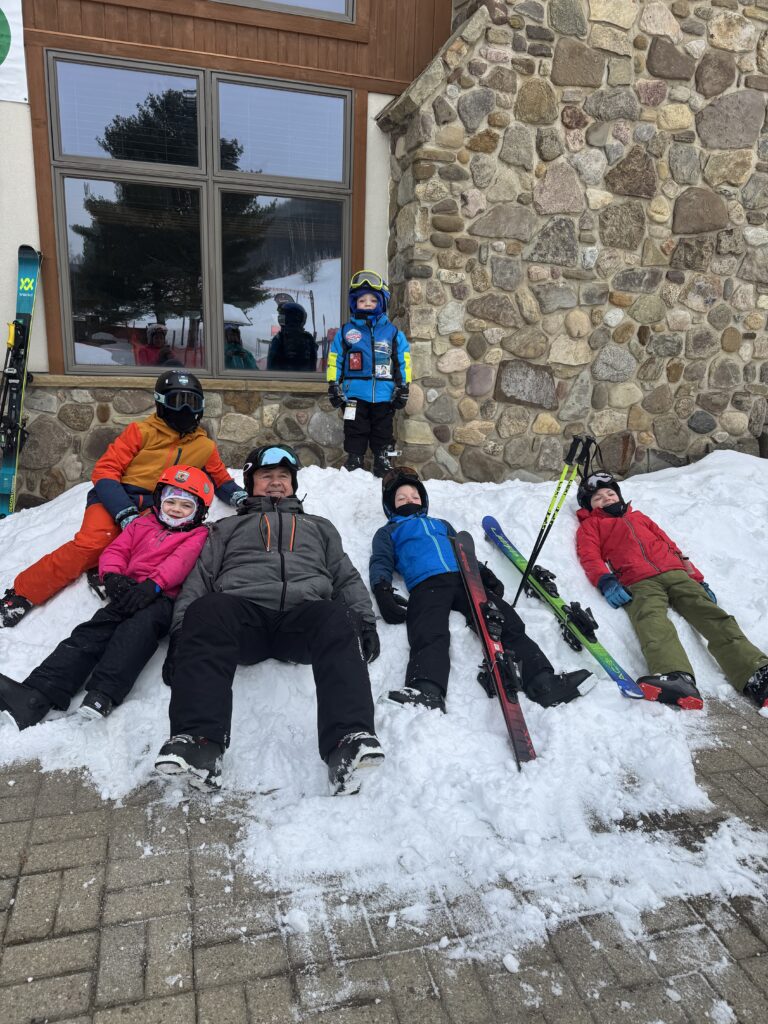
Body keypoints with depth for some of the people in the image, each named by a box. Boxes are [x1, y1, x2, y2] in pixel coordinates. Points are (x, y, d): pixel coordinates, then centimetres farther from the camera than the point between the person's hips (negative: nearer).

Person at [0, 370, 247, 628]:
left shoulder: (205, 447, 12)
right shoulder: (142, 431, 2)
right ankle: (21, 594, -19)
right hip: (117, 500, -3)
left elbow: (221, 480, 27)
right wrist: (125, 513, -19)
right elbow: (104, 471, -4)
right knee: (92, 543, -29)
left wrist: (239, 496, 4)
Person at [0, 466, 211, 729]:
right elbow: (115, 551, 20)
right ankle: (36, 695, -34)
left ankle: (102, 695, -51)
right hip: (131, 593, 4)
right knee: (92, 630, -19)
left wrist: (153, 585, -21)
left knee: (140, 626, -35)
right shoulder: (141, 524, 30)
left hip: (163, 597, -4)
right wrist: (112, 576, -3)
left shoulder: (198, 535, 15)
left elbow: (180, 561, -4)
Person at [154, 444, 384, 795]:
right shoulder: (227, 527, 34)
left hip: (304, 612, 0)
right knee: (207, 611, -36)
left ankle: (349, 743, -51)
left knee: (339, 621, -36)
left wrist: (364, 620, 6)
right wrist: (180, 631, 3)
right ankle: (198, 743, -46)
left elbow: (347, 578, 26)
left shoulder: (318, 527, 37)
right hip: (241, 610, 0)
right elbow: (199, 578, 20)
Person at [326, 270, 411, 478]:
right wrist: (333, 387, 2)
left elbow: (403, 362, 7)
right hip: (355, 394, 0)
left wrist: (403, 388, 3)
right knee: (355, 432, 5)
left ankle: (383, 463, 19)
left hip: (384, 396, 1)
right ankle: (353, 462, 14)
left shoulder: (393, 333, 5)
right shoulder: (345, 332, 4)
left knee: (382, 433, 9)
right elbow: (334, 361, 6)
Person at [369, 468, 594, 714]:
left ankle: (543, 682, -35)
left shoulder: (441, 524, 42)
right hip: (426, 583, -4)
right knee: (430, 635, -34)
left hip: (464, 579, 4)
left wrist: (485, 574, 12)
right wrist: (382, 591, -8)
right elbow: (381, 563, 15)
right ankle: (427, 692, -58)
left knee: (508, 622, -21)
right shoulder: (388, 532, 31)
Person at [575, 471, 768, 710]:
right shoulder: (590, 525, 26)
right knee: (651, 620, -35)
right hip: (639, 583, -4)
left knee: (713, 616, -20)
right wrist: (606, 582, -15)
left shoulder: (639, 517, 38)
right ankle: (676, 680, -59)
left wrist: (698, 579, 17)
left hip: (676, 574, 5)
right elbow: (590, 557, 6)